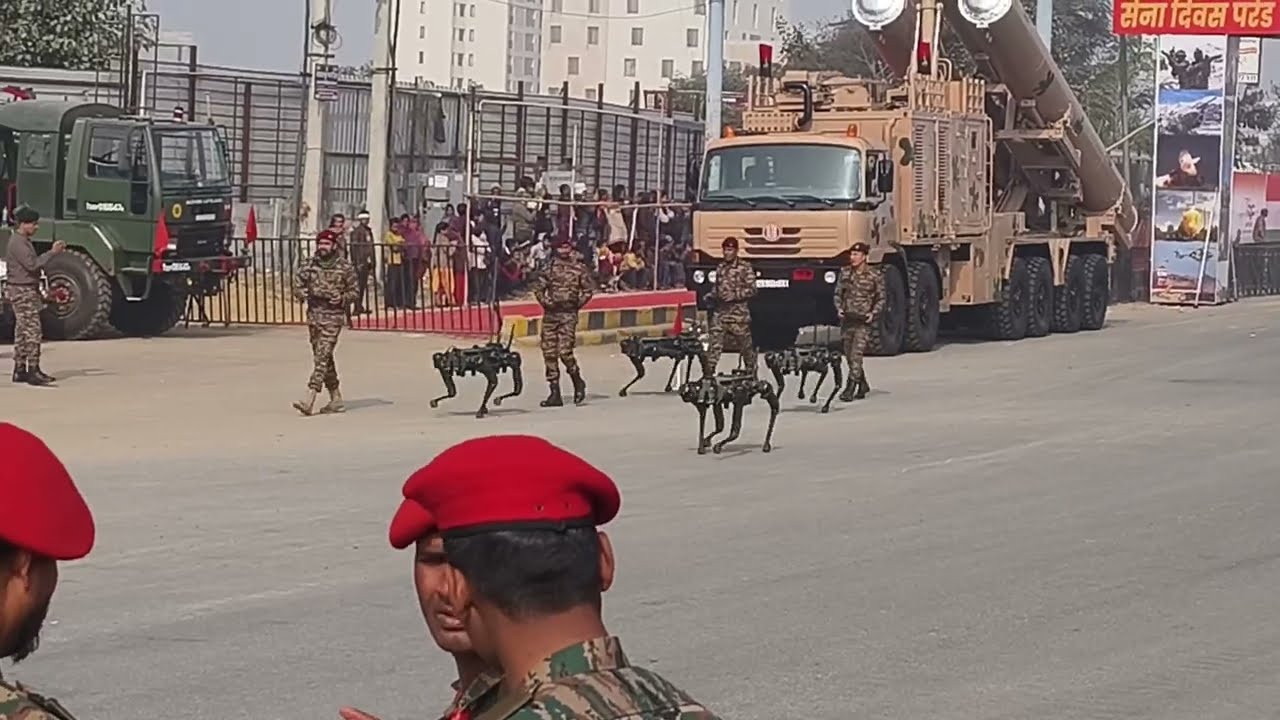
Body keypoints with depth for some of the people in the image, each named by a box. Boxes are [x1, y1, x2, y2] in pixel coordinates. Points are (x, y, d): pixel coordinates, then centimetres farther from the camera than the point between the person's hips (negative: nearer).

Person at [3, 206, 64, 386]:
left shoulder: (24, 241, 17)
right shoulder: (17, 243, -15)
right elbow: (32, 264, -24)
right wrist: (52, 252, -20)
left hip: (28, 290, 11)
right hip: (21, 291, -11)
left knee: (22, 332, 11)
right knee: (33, 331, -12)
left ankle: (19, 370, 14)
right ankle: (33, 371, -14)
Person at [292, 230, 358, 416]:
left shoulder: (344, 266, -2)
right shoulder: (309, 265, 8)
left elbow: (354, 292, 3)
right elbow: (298, 287, 14)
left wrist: (342, 298, -17)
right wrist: (304, 293, -9)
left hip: (333, 317, -5)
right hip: (314, 315, 5)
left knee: (322, 357, -14)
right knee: (323, 358, 10)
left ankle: (309, 400, -21)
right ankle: (336, 399, 20)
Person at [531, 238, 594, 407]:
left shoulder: (578, 268, 3)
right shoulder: (549, 267, 7)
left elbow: (589, 289, 8)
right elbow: (538, 286, 9)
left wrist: (578, 303, 2)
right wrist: (545, 301, 0)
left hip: (568, 314, -3)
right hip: (550, 313, 3)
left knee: (564, 351, -15)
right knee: (549, 352, 1)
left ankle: (578, 382, 10)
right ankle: (555, 393, 7)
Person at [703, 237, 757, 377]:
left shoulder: (745, 267, -4)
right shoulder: (720, 268, 14)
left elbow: (752, 289, -9)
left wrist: (734, 295, -18)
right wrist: (712, 295, 5)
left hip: (738, 313, -5)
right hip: (720, 311, 5)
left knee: (745, 344, 5)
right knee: (714, 342, -4)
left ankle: (752, 374, 18)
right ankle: (708, 373, -5)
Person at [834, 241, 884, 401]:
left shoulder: (875, 276, -3)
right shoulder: (845, 273, 7)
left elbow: (881, 298, 3)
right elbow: (838, 293, 15)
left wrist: (873, 313, -11)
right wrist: (839, 308, -2)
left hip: (864, 320, -5)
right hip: (847, 318, 5)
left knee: (856, 354, -15)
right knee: (849, 355, 10)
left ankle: (850, 389, -17)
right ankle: (863, 385, 27)